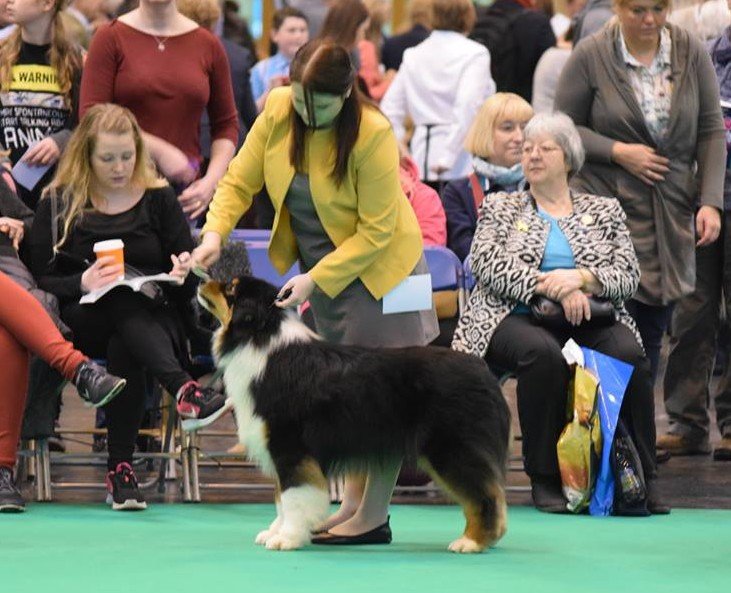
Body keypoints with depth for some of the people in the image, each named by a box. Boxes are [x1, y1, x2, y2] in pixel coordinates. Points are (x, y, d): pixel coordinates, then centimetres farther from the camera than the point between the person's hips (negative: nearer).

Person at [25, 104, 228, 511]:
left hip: (153, 321, 1)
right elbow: (40, 282, -1)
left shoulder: (159, 199, 10)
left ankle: (121, 468, -39)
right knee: (124, 301, -36)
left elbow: (189, 289, 9)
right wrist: (83, 283, -22)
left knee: (124, 347, -36)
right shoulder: (60, 203, 6)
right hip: (82, 321, -1)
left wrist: (185, 275, -16)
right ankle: (183, 388, -56)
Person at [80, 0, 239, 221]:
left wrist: (211, 181, -1)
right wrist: (160, 151, -13)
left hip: (183, 190, 2)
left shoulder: (208, 45, 9)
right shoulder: (110, 39, 2)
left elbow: (226, 125, 14)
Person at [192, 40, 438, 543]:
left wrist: (315, 279, -24)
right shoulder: (277, 110, -11)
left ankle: (374, 512, -5)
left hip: (374, 266, -6)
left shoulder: (373, 135, -25)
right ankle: (353, 503, 12)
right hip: (318, 263, 6)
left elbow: (375, 231, -22)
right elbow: (240, 181, -4)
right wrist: (215, 232, -22)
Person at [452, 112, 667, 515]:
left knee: (629, 354, -31)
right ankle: (545, 478, -28)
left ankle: (640, 477, -25)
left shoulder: (603, 211, 21)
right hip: (516, 319, -2)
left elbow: (628, 274, 8)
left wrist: (581, 279, -13)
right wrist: (552, 288, -14)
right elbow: (488, 264, -1)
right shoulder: (499, 208, 18)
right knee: (543, 353, -37)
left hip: (590, 320, 2)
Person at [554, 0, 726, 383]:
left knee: (653, 331, 6)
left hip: (671, 214, 3)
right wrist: (617, 152, -13)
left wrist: (711, 202, -4)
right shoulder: (590, 57, -4)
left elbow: (711, 131, 5)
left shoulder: (691, 53, 3)